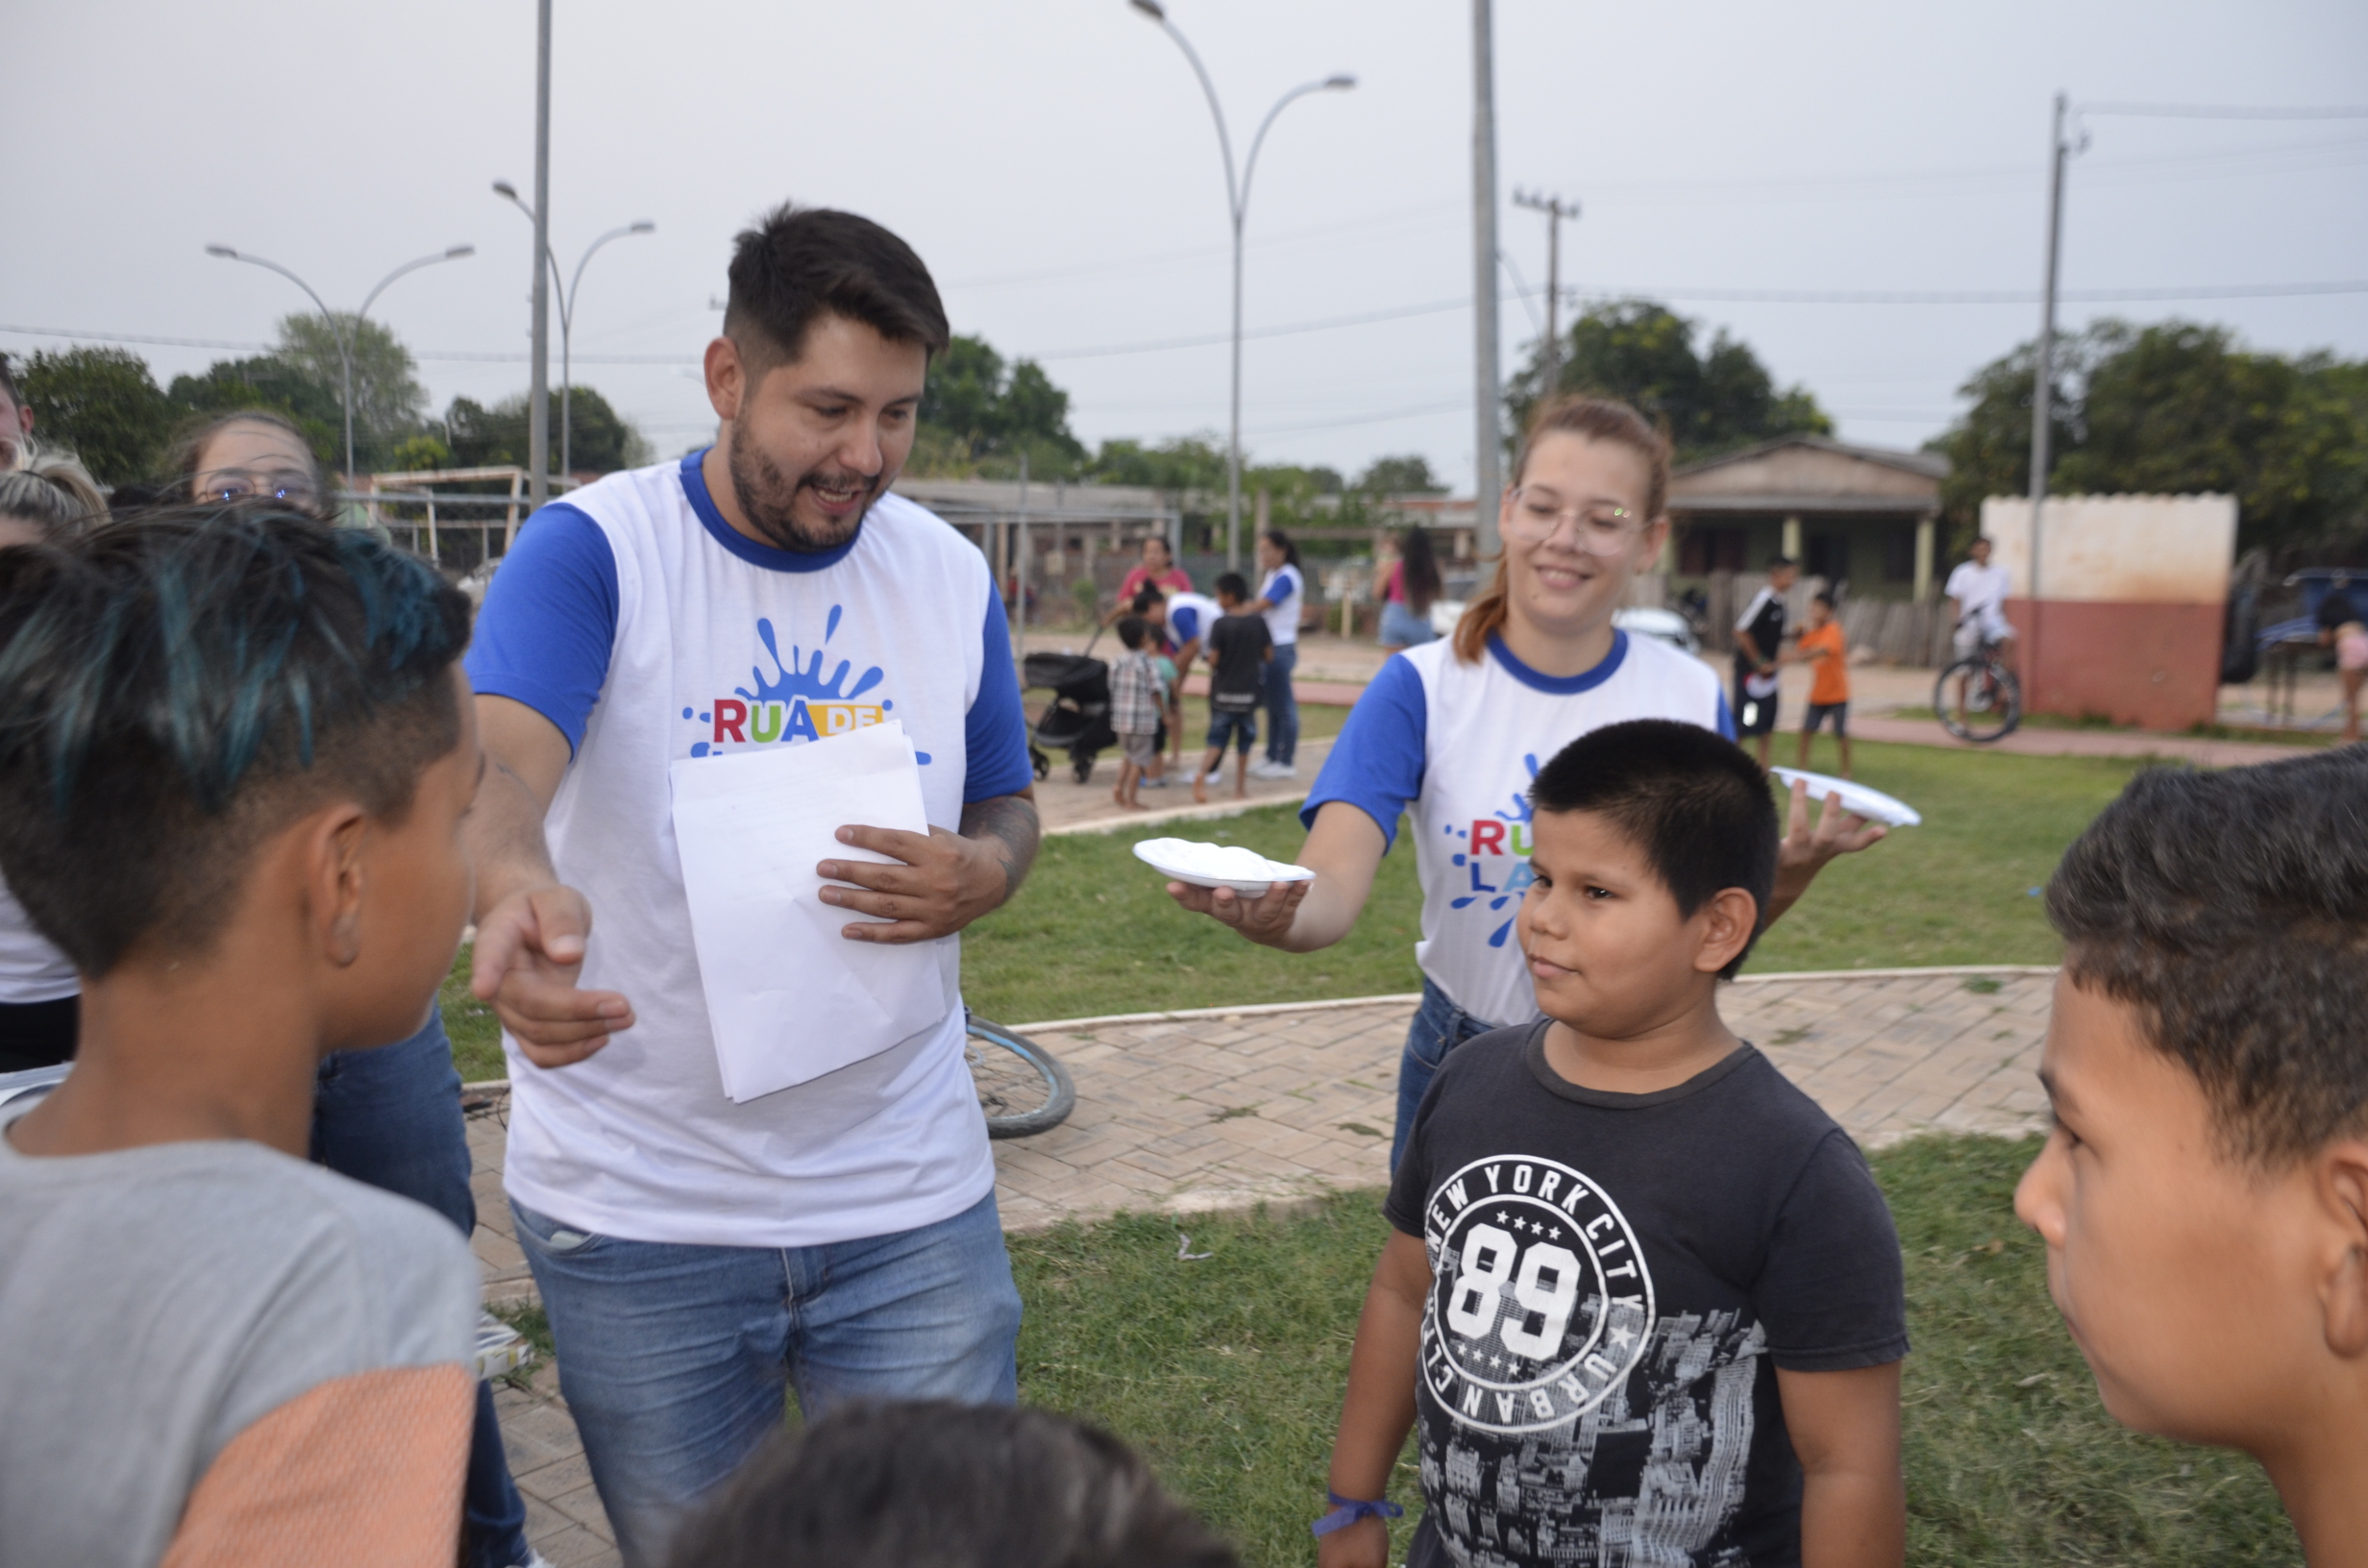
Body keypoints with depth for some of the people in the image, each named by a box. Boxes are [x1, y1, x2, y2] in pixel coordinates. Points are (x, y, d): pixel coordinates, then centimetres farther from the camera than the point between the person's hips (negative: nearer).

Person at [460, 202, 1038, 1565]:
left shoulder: (952, 576, 2)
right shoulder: (591, 550, -11)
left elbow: (1009, 808, 12)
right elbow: (497, 759, -28)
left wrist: (982, 872, -13)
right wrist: (518, 886, -52)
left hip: (911, 1197, 2)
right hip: (638, 1209, -2)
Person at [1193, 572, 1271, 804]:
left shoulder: (1221, 624, -11)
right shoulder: (1258, 621, -3)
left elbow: (1213, 660, -13)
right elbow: (1269, 656, 1)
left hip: (1223, 690, -1)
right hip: (1249, 691, 1)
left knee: (1218, 738, 8)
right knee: (1244, 741, 12)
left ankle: (1202, 772, -15)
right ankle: (1240, 788, 15)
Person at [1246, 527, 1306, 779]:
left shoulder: (1286, 577, -13)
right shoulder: (1272, 575, 15)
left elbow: (1260, 606, -18)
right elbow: (1261, 607, 11)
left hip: (1281, 647, -9)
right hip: (1270, 646, 9)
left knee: (1283, 706, -3)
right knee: (1272, 705, 13)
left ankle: (1287, 763, 3)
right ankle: (1272, 757, 20)